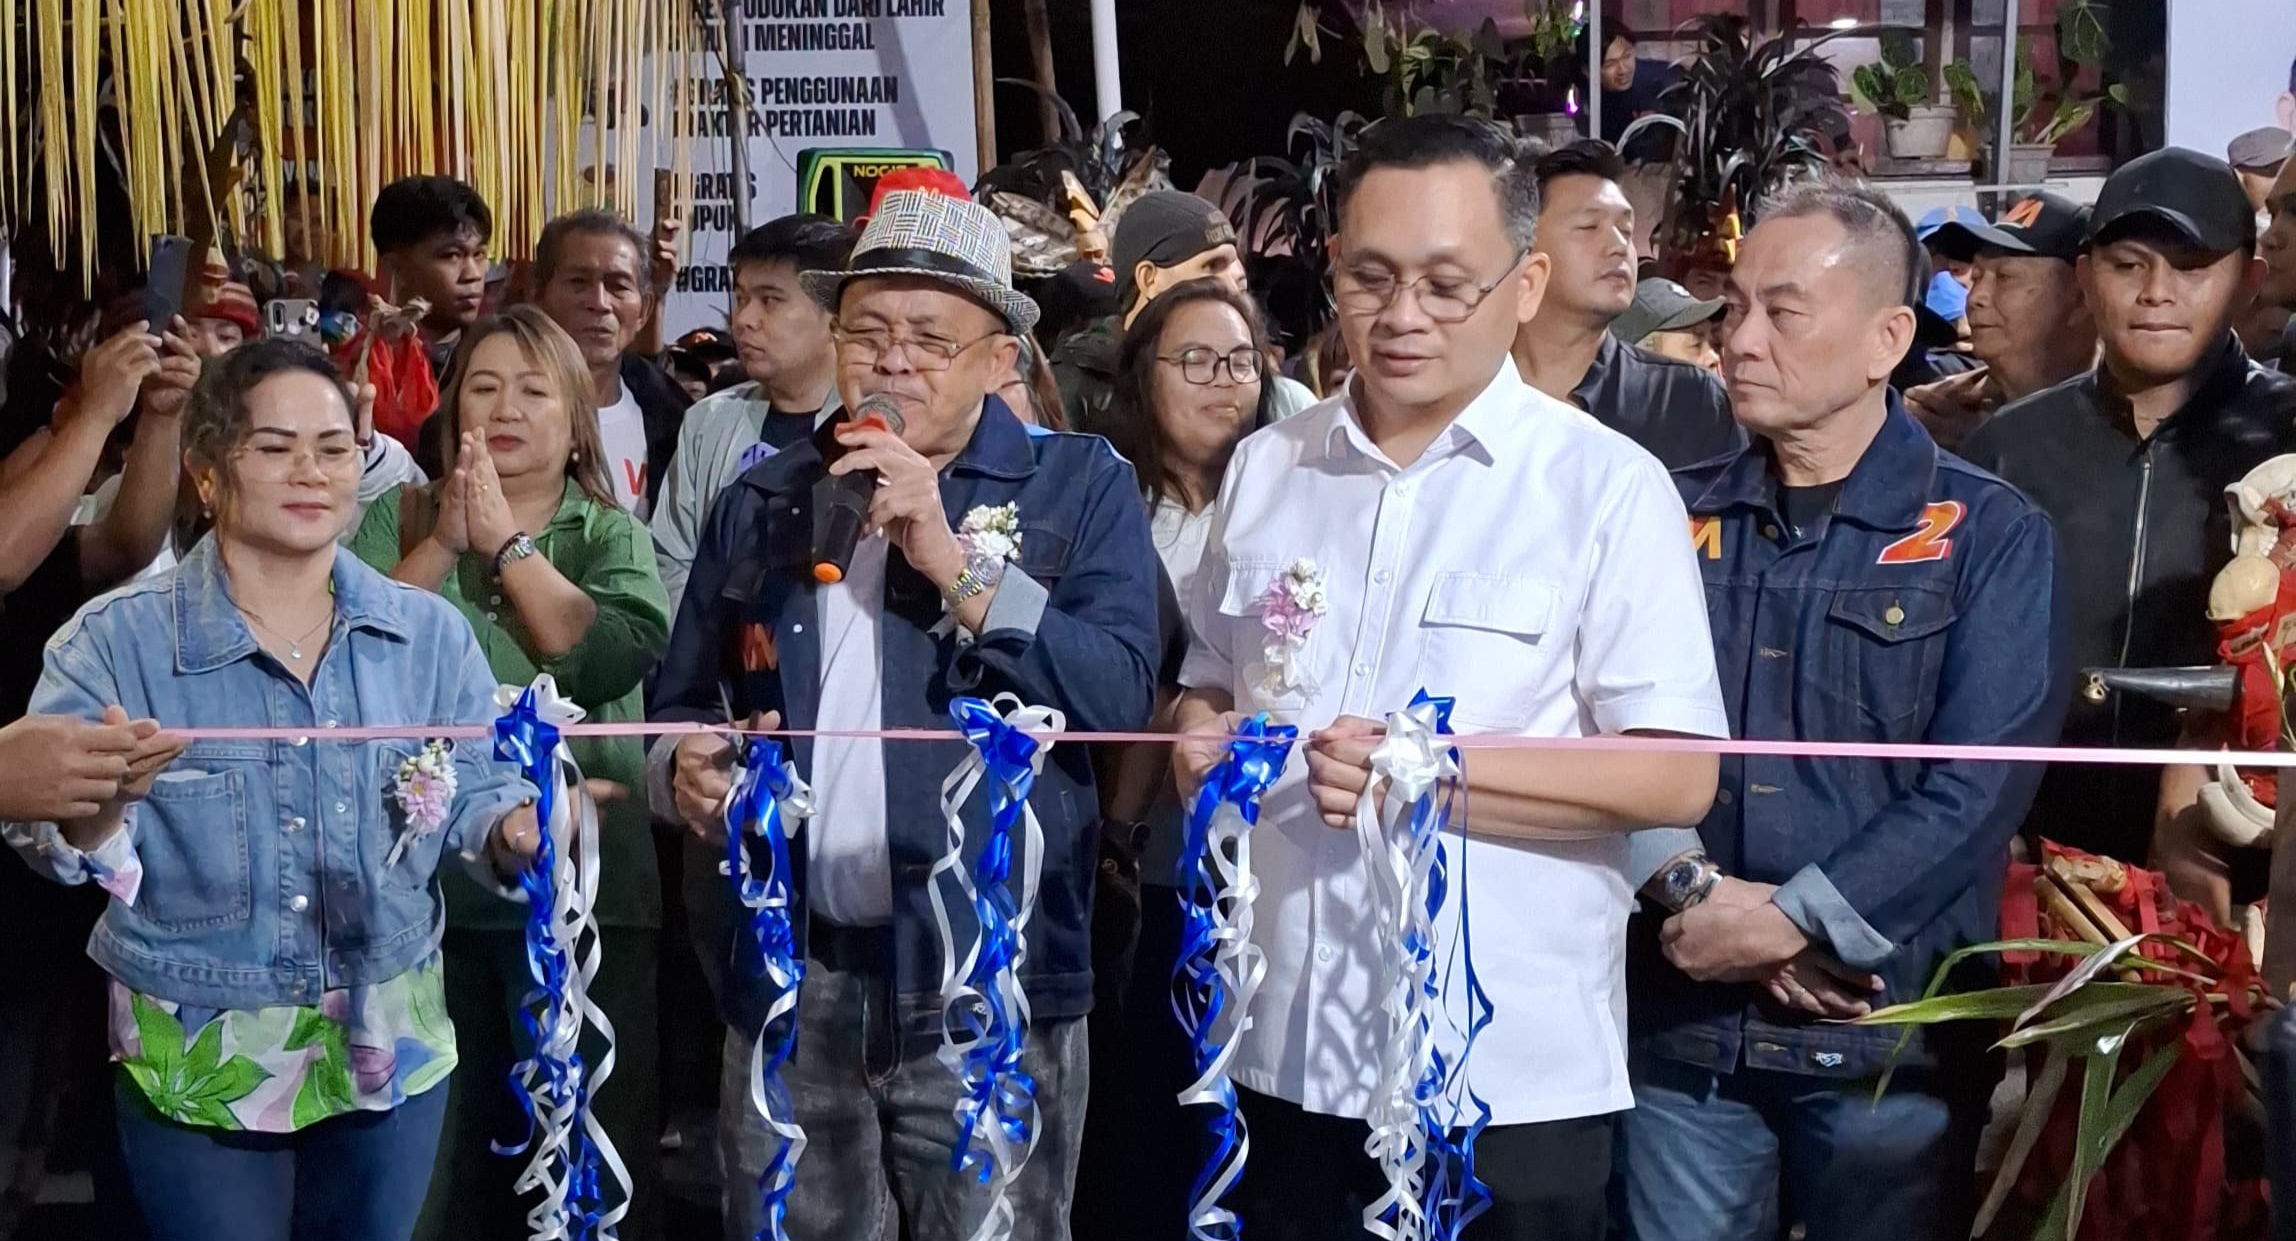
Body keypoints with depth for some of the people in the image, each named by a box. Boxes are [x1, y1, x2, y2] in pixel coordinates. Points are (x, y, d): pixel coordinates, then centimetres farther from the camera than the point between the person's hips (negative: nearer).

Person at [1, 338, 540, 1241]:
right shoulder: (116, 640, -10)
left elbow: (473, 793, -2)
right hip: (196, 1067, -3)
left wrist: (521, 827, -25)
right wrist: (99, 800, -37)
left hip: (391, 1053, 3)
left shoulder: (428, 632, -1)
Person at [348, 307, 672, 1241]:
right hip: (428, 878, 1)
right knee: (432, 1149, 8)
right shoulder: (397, 520, 10)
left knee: (599, 1143, 2)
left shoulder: (612, 536, 8)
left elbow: (616, 658, -12)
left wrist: (506, 541, -11)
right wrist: (443, 544, -12)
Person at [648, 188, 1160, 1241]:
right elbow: (682, 702, 17)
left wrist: (956, 564, -18)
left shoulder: (1079, 487, 1)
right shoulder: (761, 502, 11)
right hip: (788, 980, 3)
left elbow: (1119, 698, -12)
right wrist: (686, 770, -5)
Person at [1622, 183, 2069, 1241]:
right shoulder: (1673, 517, 8)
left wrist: (1792, 918, -17)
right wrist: (1698, 897, -15)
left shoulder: (1989, 537, -1)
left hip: (1889, 1034, -2)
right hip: (1681, 1025, 2)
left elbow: (1981, 783, -11)